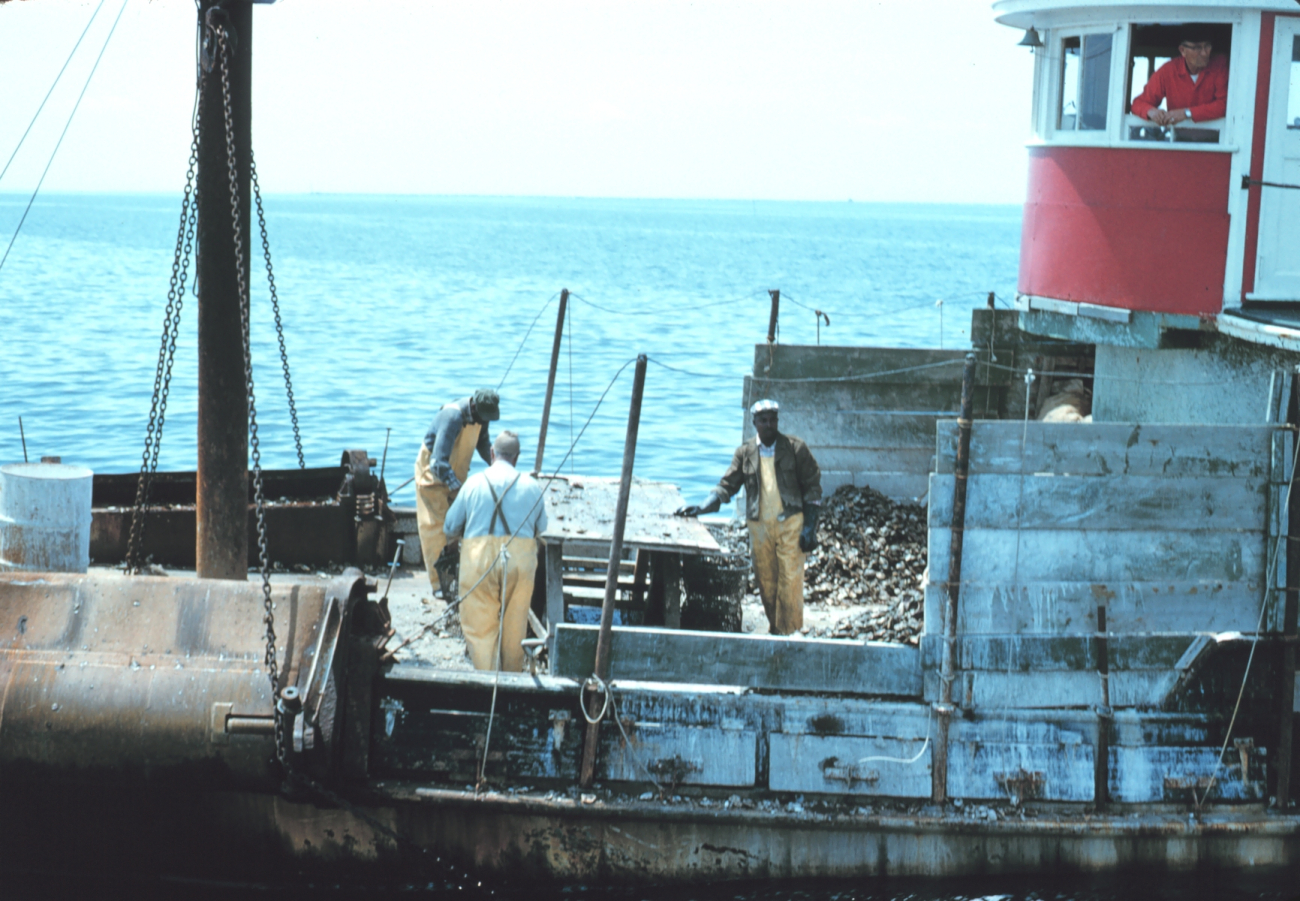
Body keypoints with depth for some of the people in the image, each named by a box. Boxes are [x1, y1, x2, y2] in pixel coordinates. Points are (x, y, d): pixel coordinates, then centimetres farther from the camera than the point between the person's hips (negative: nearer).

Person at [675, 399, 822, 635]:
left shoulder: (795, 448, 0)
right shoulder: (745, 453, 7)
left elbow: (812, 487, 2)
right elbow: (727, 485, 10)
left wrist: (809, 526, -3)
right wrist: (701, 508, -3)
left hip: (790, 523, -3)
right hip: (759, 525, 3)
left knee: (790, 580, -9)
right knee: (765, 582, 5)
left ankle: (790, 631, -4)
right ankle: (775, 628, 16)